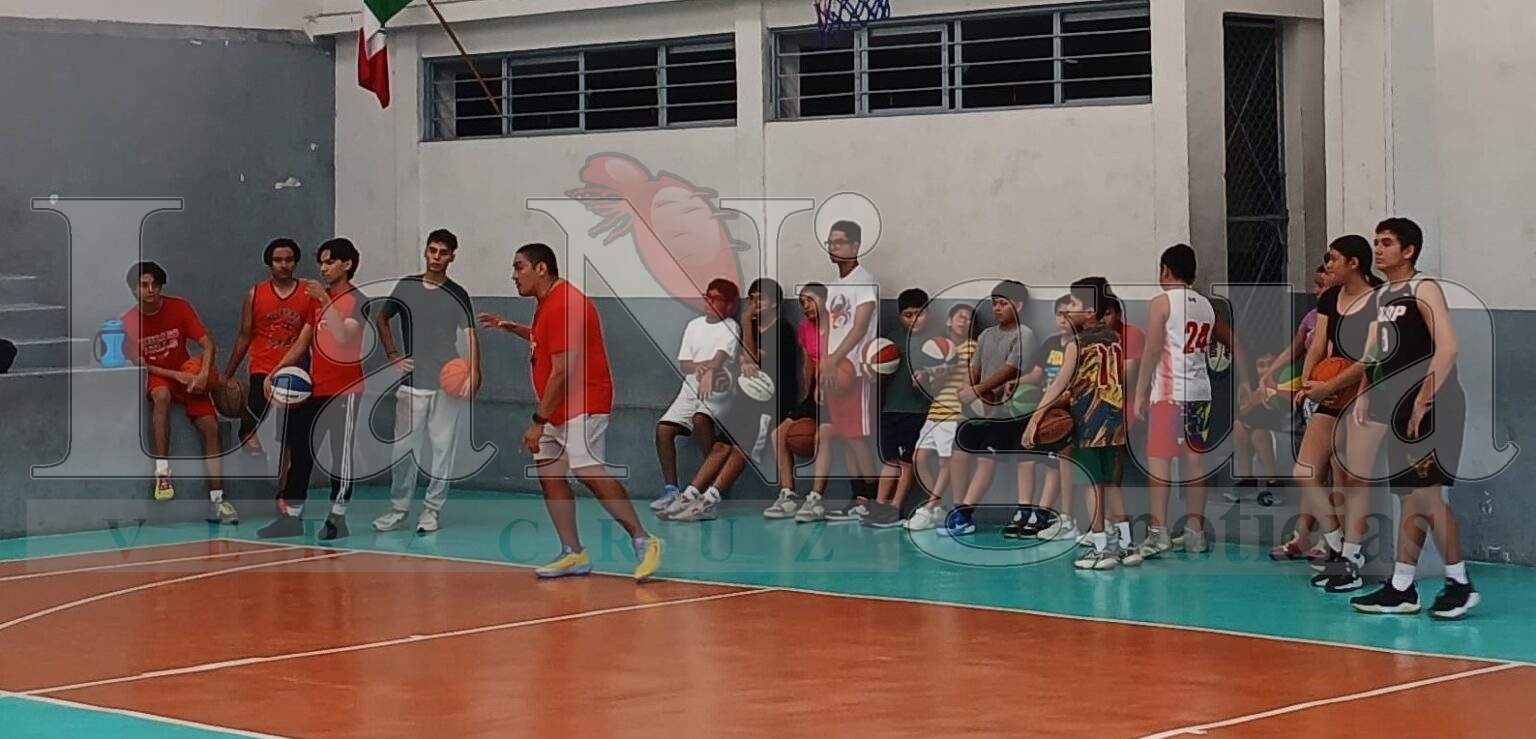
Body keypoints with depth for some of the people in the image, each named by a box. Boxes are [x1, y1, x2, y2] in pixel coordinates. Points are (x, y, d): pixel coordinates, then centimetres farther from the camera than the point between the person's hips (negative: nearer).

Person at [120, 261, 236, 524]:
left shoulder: (179, 307, -8)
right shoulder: (128, 322, -11)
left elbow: (207, 343, -8)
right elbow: (140, 364, -9)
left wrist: (204, 374, -25)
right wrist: (177, 375, -20)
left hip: (188, 376, 3)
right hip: (155, 378, -3)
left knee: (211, 426, -16)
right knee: (162, 395, -39)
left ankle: (217, 500, -14)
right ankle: (162, 471, -36)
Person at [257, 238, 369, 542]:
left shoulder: (358, 300, -8)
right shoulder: (318, 299, 15)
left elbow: (343, 337, -25)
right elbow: (302, 344, 18)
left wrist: (325, 300, -26)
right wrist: (275, 372, 8)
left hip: (344, 390, -8)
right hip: (314, 388, 8)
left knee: (341, 454, -2)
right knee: (299, 450, 6)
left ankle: (337, 517, 2)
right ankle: (292, 516, 11)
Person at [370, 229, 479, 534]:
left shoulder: (458, 295, 0)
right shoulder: (406, 287, 6)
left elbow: (470, 334, -10)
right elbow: (380, 318, 19)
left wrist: (473, 372, -25)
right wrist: (392, 354, 8)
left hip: (447, 384, -2)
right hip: (411, 382, 2)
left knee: (443, 447, 1)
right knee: (403, 447, 3)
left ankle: (432, 510, 10)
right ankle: (398, 508, 14)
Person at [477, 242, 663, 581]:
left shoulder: (565, 304, -19)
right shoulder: (547, 303, 13)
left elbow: (562, 371, -23)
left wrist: (539, 421, -21)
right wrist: (514, 329, 21)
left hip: (582, 404, -11)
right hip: (559, 410, 11)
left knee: (588, 472, -21)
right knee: (549, 474, 6)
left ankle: (643, 541, -18)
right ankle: (574, 554, 9)